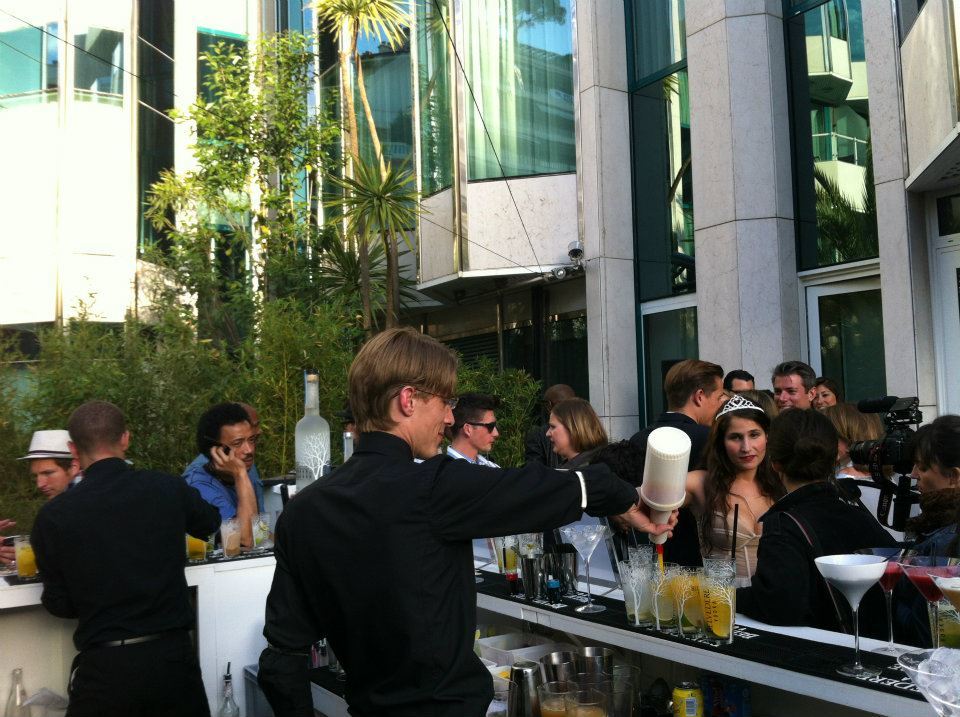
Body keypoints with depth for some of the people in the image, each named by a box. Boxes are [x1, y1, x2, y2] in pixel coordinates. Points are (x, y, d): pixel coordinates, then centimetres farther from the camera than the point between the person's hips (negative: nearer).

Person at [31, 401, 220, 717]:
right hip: (172, 655, 2)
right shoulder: (168, 489, -6)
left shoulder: (53, 516, -8)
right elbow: (210, 524, 16)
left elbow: (60, 605, 2)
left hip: (103, 666, -1)